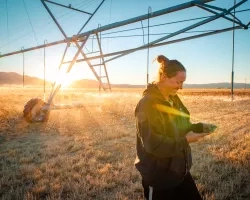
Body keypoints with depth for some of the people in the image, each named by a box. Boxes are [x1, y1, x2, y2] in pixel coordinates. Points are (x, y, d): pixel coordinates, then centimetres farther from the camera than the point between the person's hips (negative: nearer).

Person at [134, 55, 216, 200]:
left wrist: (199, 127, -5)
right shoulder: (147, 104, -22)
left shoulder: (174, 99, 4)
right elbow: (152, 144, -26)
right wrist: (185, 141, -26)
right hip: (158, 175, -8)